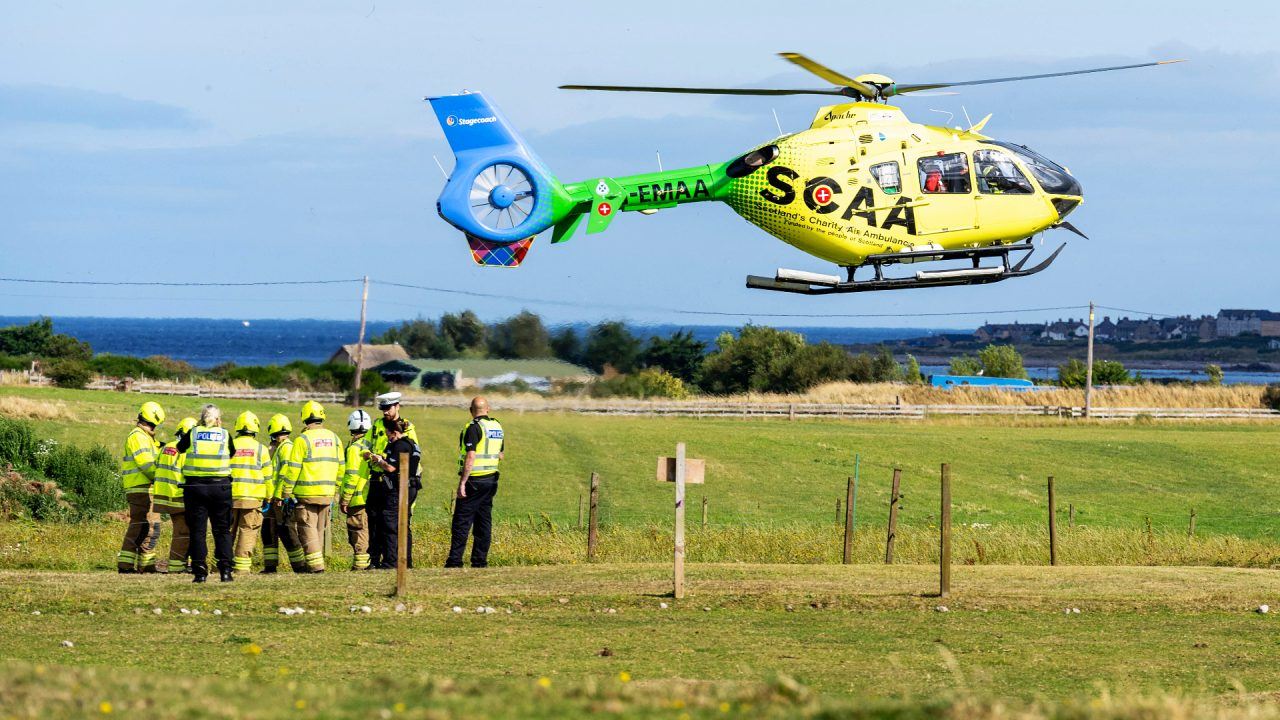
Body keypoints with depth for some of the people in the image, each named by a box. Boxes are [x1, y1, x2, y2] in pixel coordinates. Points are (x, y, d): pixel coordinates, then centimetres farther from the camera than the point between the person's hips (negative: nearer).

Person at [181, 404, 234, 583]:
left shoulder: (193, 434, 3)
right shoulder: (225, 436, 4)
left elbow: (180, 448, 17)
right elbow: (233, 456, 7)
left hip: (195, 486, 0)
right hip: (220, 487, 0)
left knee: (198, 530, 4)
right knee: (222, 530, 8)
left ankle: (200, 571, -2)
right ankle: (225, 569, 1)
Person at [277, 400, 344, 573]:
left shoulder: (303, 439, -10)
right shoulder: (334, 439, 9)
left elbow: (293, 469, -11)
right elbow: (341, 467, 13)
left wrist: (287, 493, -5)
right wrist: (334, 491, 22)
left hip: (306, 494, -6)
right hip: (327, 494, 6)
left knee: (308, 528, -2)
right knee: (319, 529, 15)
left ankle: (315, 564, -11)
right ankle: (317, 562, 17)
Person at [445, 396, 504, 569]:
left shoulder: (474, 428, -14)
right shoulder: (498, 427, 10)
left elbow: (470, 458, -20)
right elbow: (500, 456, 18)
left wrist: (462, 483, -19)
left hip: (474, 481, -7)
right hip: (491, 480, 7)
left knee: (462, 522, -5)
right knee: (484, 521, 9)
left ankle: (455, 561, -8)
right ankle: (480, 560, 8)